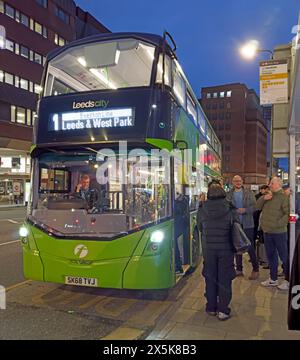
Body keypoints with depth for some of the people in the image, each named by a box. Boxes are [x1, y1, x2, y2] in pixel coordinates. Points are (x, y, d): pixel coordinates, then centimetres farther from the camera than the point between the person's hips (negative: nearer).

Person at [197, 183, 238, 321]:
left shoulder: (202, 209, -6)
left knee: (210, 278, 14)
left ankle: (211, 307, 24)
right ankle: (223, 310, 12)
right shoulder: (230, 209, -9)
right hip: (226, 248, -1)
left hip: (208, 249, 1)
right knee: (224, 278, 8)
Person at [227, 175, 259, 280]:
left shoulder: (249, 193, 1)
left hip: (247, 224, -2)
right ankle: (239, 269, 21)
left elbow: (254, 206, -4)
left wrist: (245, 210, -18)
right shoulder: (229, 194, 5)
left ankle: (255, 269, 14)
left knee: (250, 248, 0)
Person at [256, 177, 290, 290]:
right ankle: (273, 279, 29)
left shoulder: (284, 197, -11)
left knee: (284, 256, 3)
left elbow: (288, 214, -17)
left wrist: (278, 224, -21)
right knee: (271, 255, 16)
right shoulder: (269, 195, 12)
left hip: (279, 232, -8)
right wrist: (264, 198, -7)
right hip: (267, 231, 8)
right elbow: (258, 206, 9)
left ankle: (288, 280, 14)